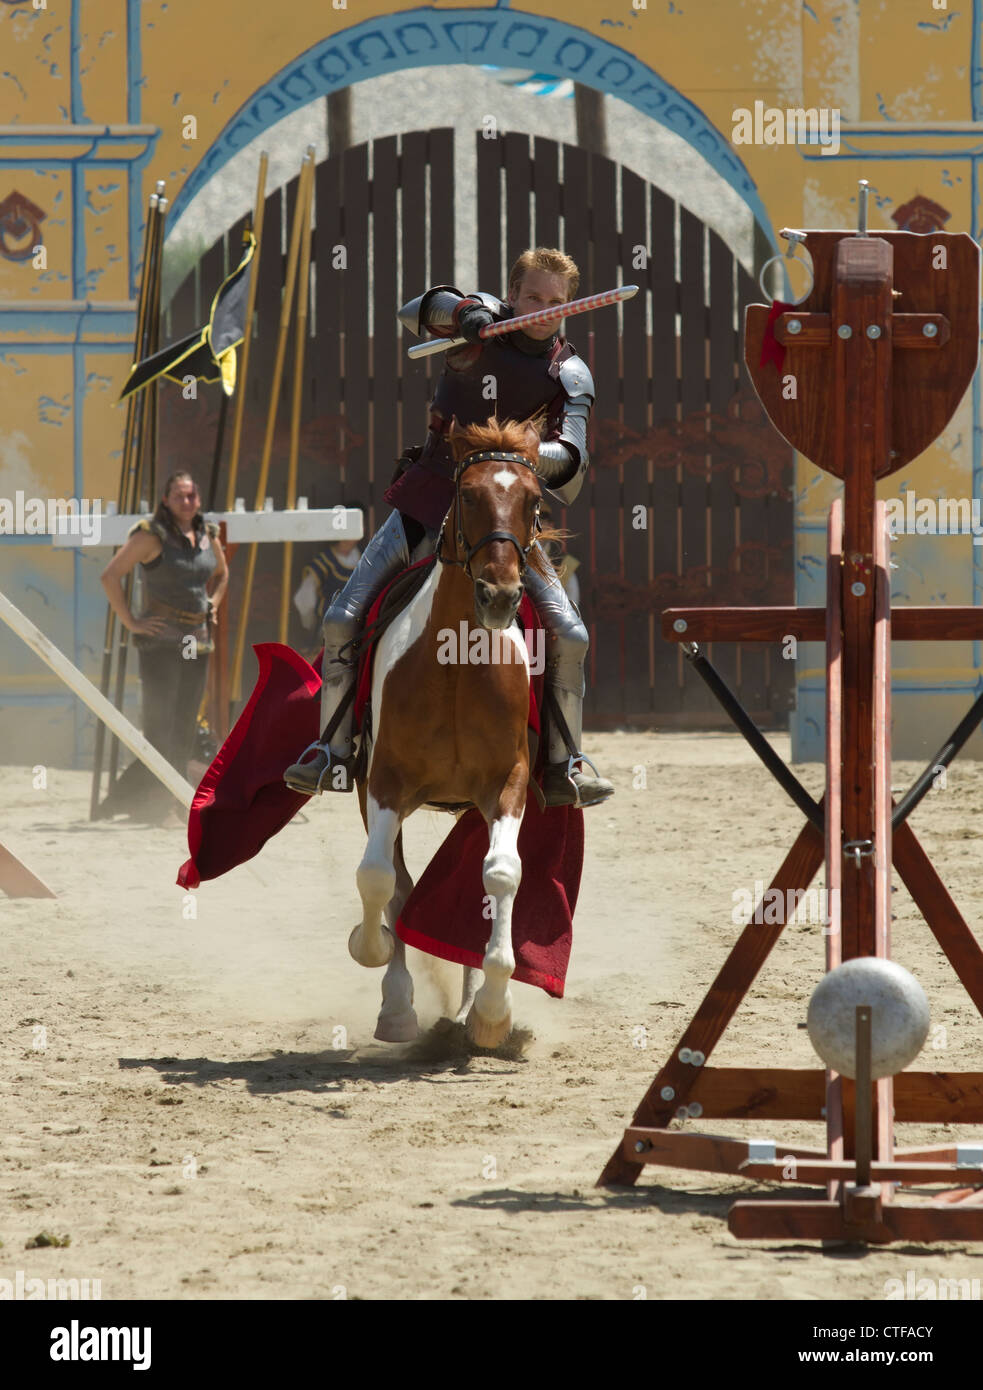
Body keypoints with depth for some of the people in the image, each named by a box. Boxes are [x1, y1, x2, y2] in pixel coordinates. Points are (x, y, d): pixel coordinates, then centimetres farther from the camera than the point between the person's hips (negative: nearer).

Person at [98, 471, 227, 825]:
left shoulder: (207, 536, 10)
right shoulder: (151, 535, -8)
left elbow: (221, 574, 31)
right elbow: (111, 575, -11)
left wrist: (213, 606, 15)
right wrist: (130, 622, -12)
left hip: (197, 641, 7)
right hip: (160, 640, -7)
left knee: (185, 729, 6)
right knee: (160, 725, -10)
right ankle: (162, 807, -10)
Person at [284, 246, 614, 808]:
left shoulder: (570, 375, -1)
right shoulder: (485, 324, 1)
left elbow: (572, 456, -14)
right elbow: (416, 312, -16)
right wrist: (461, 310, -37)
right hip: (430, 496, 0)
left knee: (570, 635, -13)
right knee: (342, 620, -9)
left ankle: (565, 764, 1)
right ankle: (334, 751, 4)